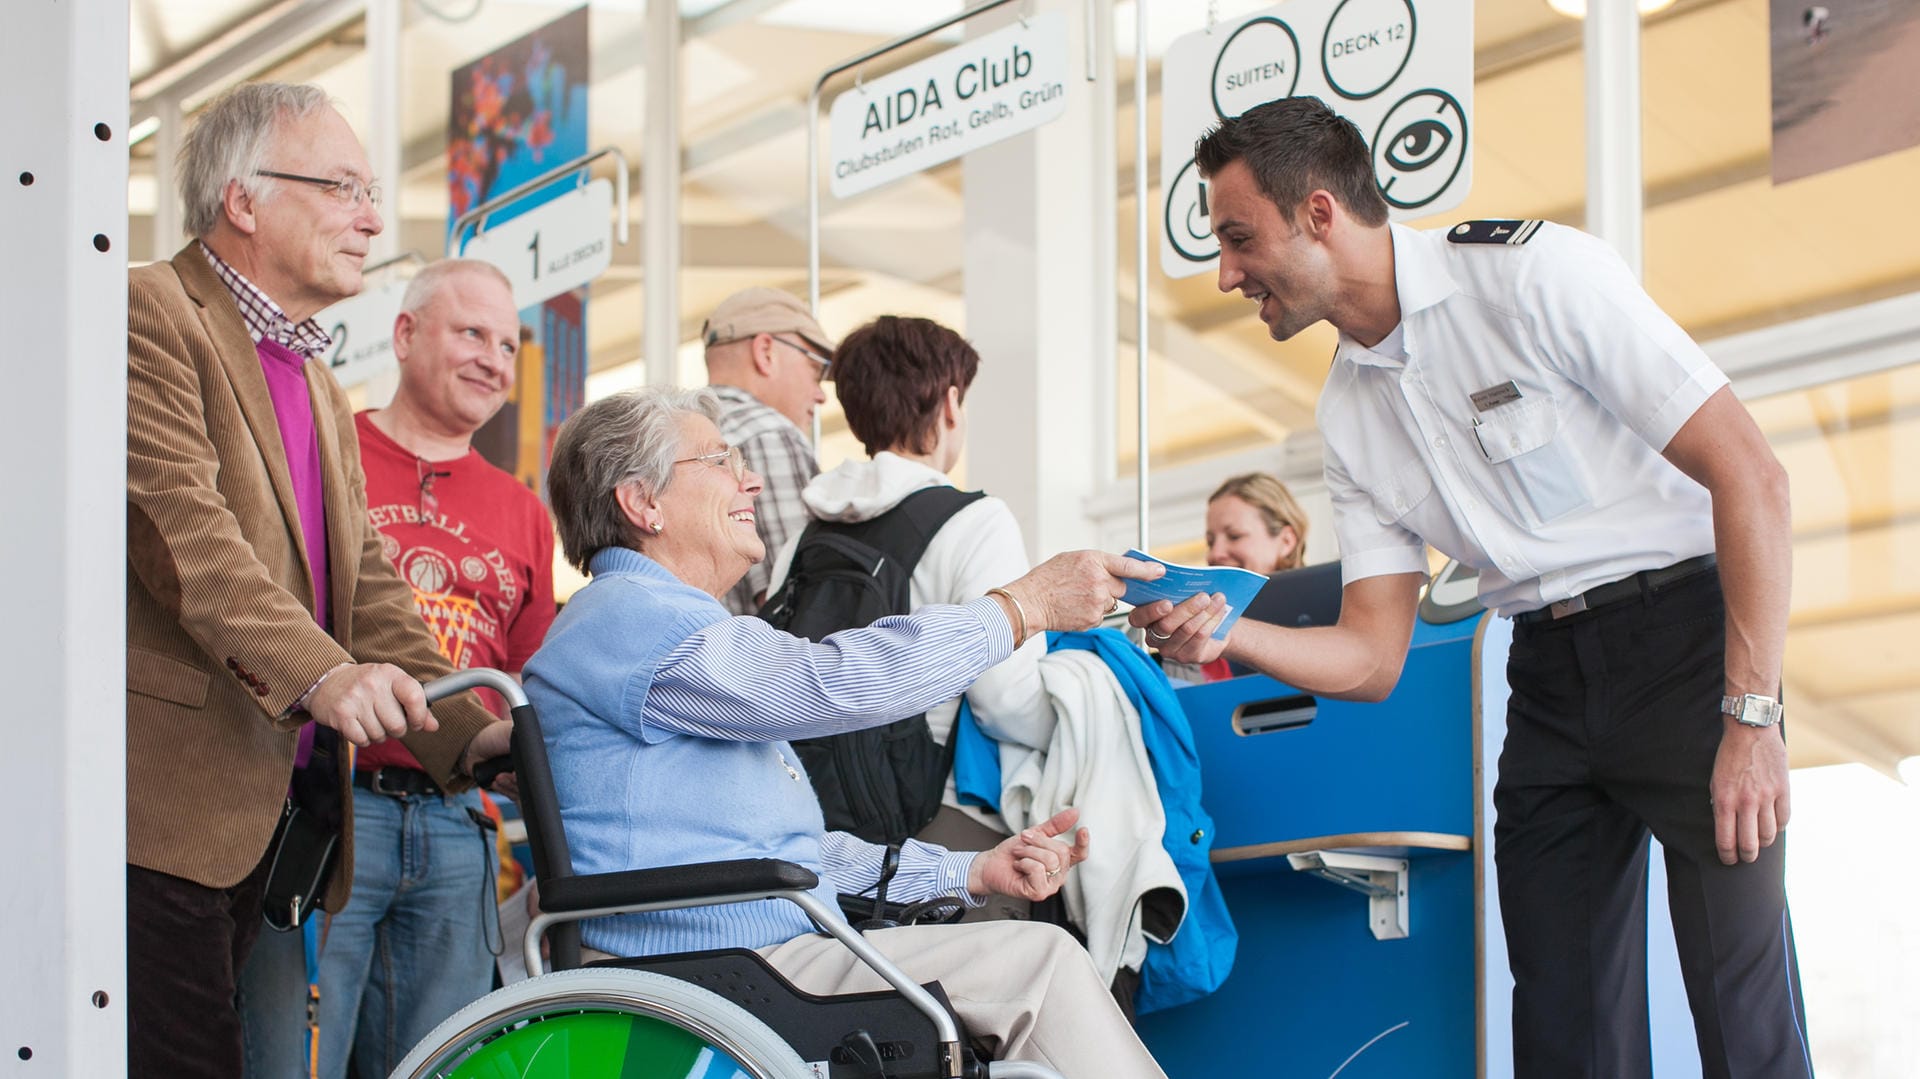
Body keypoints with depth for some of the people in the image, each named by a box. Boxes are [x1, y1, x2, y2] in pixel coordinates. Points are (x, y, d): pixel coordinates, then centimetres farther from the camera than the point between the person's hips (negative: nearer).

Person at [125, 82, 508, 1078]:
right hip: (163, 804, -9)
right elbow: (177, 518, -19)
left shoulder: (321, 394, 24)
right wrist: (320, 673, -31)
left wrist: (467, 732, 0)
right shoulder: (150, 314, -5)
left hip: (253, 815, 9)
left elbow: (366, 586, 16)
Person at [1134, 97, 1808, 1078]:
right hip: (1549, 674, 7)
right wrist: (1232, 636, -12)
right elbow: (1372, 657, 9)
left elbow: (1750, 475, -15)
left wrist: (1752, 716, -20)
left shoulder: (1534, 274, -13)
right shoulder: (1349, 413, 8)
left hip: (1682, 636, -6)